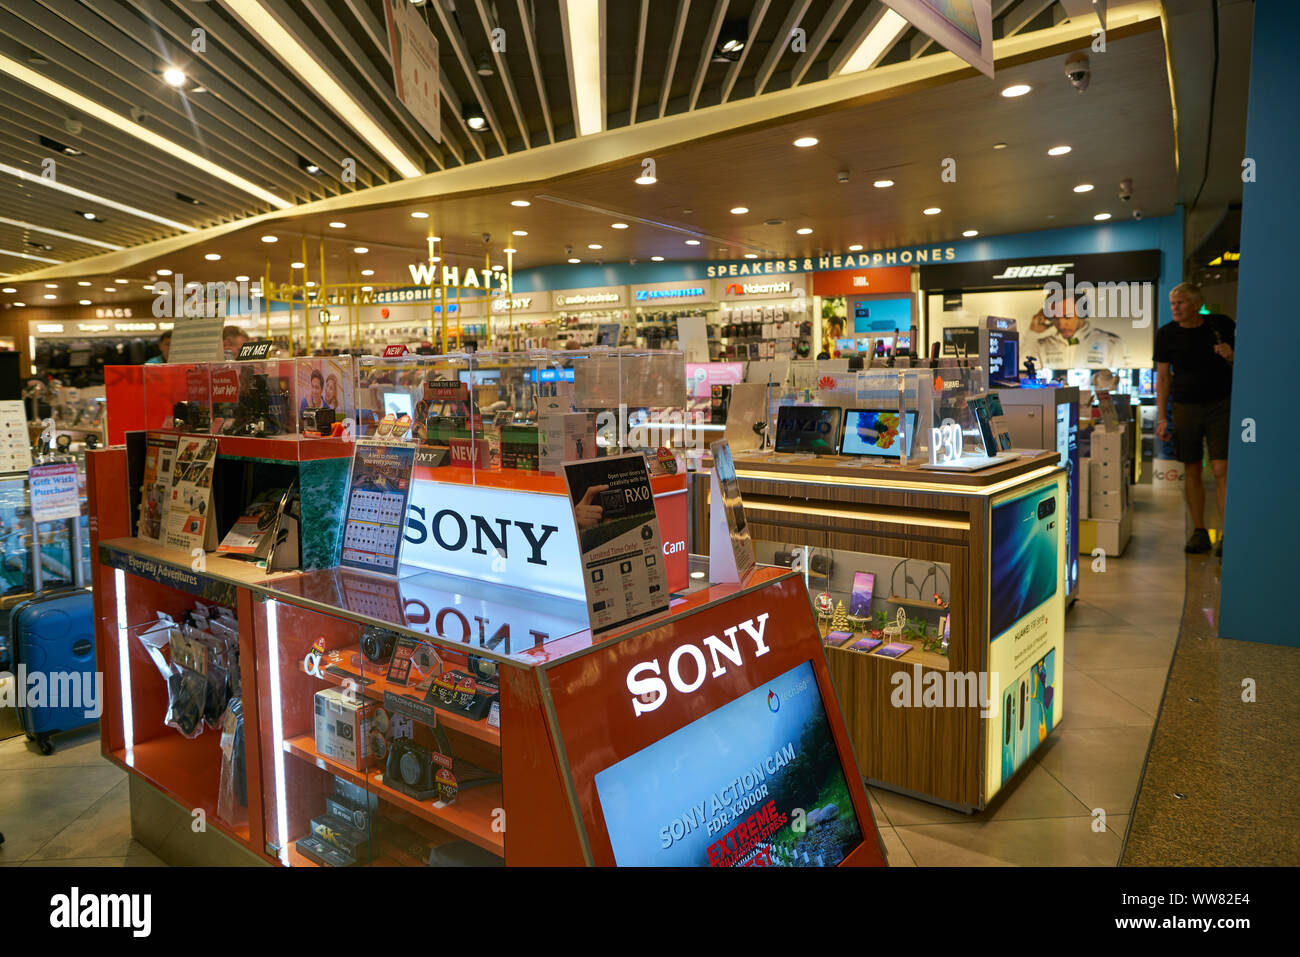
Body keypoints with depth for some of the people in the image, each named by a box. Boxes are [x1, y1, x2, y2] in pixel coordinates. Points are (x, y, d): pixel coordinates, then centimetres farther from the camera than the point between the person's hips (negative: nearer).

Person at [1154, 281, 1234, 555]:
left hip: (1220, 404, -1)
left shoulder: (1222, 325, -1)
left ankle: (1227, 534, -3)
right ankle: (1199, 532, 15)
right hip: (1185, 407, 2)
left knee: (1222, 470, -8)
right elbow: (1163, 377, 5)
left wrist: (1231, 354, -13)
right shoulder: (1166, 333, 1)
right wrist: (1162, 417, -1)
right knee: (1192, 471, 5)